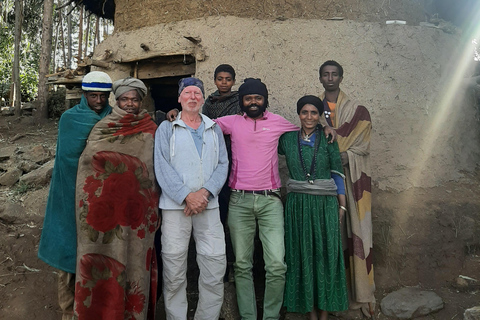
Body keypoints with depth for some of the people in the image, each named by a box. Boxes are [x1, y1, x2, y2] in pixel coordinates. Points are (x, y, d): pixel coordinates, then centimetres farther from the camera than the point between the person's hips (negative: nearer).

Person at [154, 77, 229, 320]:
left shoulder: (214, 129, 16)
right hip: (175, 206, -2)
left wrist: (205, 193, -9)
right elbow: (162, 167, -3)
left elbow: (222, 164, 7)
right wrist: (187, 196, -13)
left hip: (209, 206, 2)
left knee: (215, 268, 0)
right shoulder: (167, 128, 8)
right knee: (174, 271, 1)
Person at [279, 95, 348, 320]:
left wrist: (342, 205, 0)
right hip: (298, 204, 1)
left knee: (326, 254, 5)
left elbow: (337, 173, 2)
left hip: (325, 204, -1)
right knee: (303, 255, 6)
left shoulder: (328, 139, 0)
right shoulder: (287, 139, 4)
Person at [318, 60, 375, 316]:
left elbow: (361, 147, 2)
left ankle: (361, 294, 5)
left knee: (353, 230, -3)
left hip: (351, 177, 0)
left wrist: (342, 157, -14)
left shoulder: (357, 110, 10)